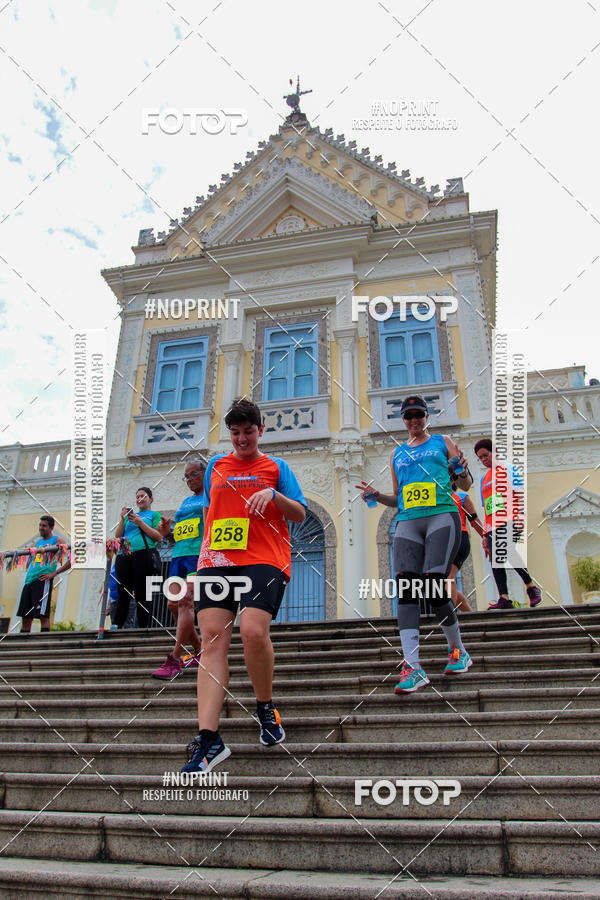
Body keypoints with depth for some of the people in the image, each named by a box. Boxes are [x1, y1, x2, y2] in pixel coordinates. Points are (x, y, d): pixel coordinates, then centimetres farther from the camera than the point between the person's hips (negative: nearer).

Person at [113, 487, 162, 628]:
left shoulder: (154, 515, 13)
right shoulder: (130, 515, 26)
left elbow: (159, 537, -2)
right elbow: (117, 536, 19)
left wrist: (140, 523, -7)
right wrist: (122, 519, 4)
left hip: (143, 554, -4)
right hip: (124, 556, 4)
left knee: (142, 594, -6)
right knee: (123, 594, 2)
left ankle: (144, 628, -4)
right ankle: (116, 627, 5)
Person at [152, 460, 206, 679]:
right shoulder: (186, 502, 27)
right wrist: (166, 532, 11)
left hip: (199, 554, -8)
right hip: (178, 555, 8)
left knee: (185, 602, -19)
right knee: (173, 605, 2)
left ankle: (174, 660, -20)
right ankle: (200, 652, 16)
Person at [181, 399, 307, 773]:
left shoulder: (276, 466, 13)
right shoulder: (216, 466, 22)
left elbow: (301, 515, 8)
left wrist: (273, 495, -10)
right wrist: (200, 564, 25)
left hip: (265, 560, -3)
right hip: (217, 560, 3)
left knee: (254, 631, -22)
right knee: (212, 638, -10)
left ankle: (266, 707, 6)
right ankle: (209, 739, -8)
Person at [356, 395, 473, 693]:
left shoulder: (442, 442, 14)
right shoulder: (397, 454, 23)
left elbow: (466, 485, 13)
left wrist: (462, 471, -8)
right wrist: (377, 495, 7)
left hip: (442, 516, -3)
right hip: (408, 523, 3)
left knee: (434, 586, -14)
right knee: (406, 588, -13)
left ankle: (458, 651, 12)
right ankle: (413, 668, -16)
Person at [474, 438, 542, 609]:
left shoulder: (507, 469, 11)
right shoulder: (484, 479, 26)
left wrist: (519, 515, -16)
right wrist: (485, 534, 18)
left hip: (509, 521, -6)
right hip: (492, 526, 6)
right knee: (494, 560, -7)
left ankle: (531, 587, -6)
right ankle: (504, 599, -10)